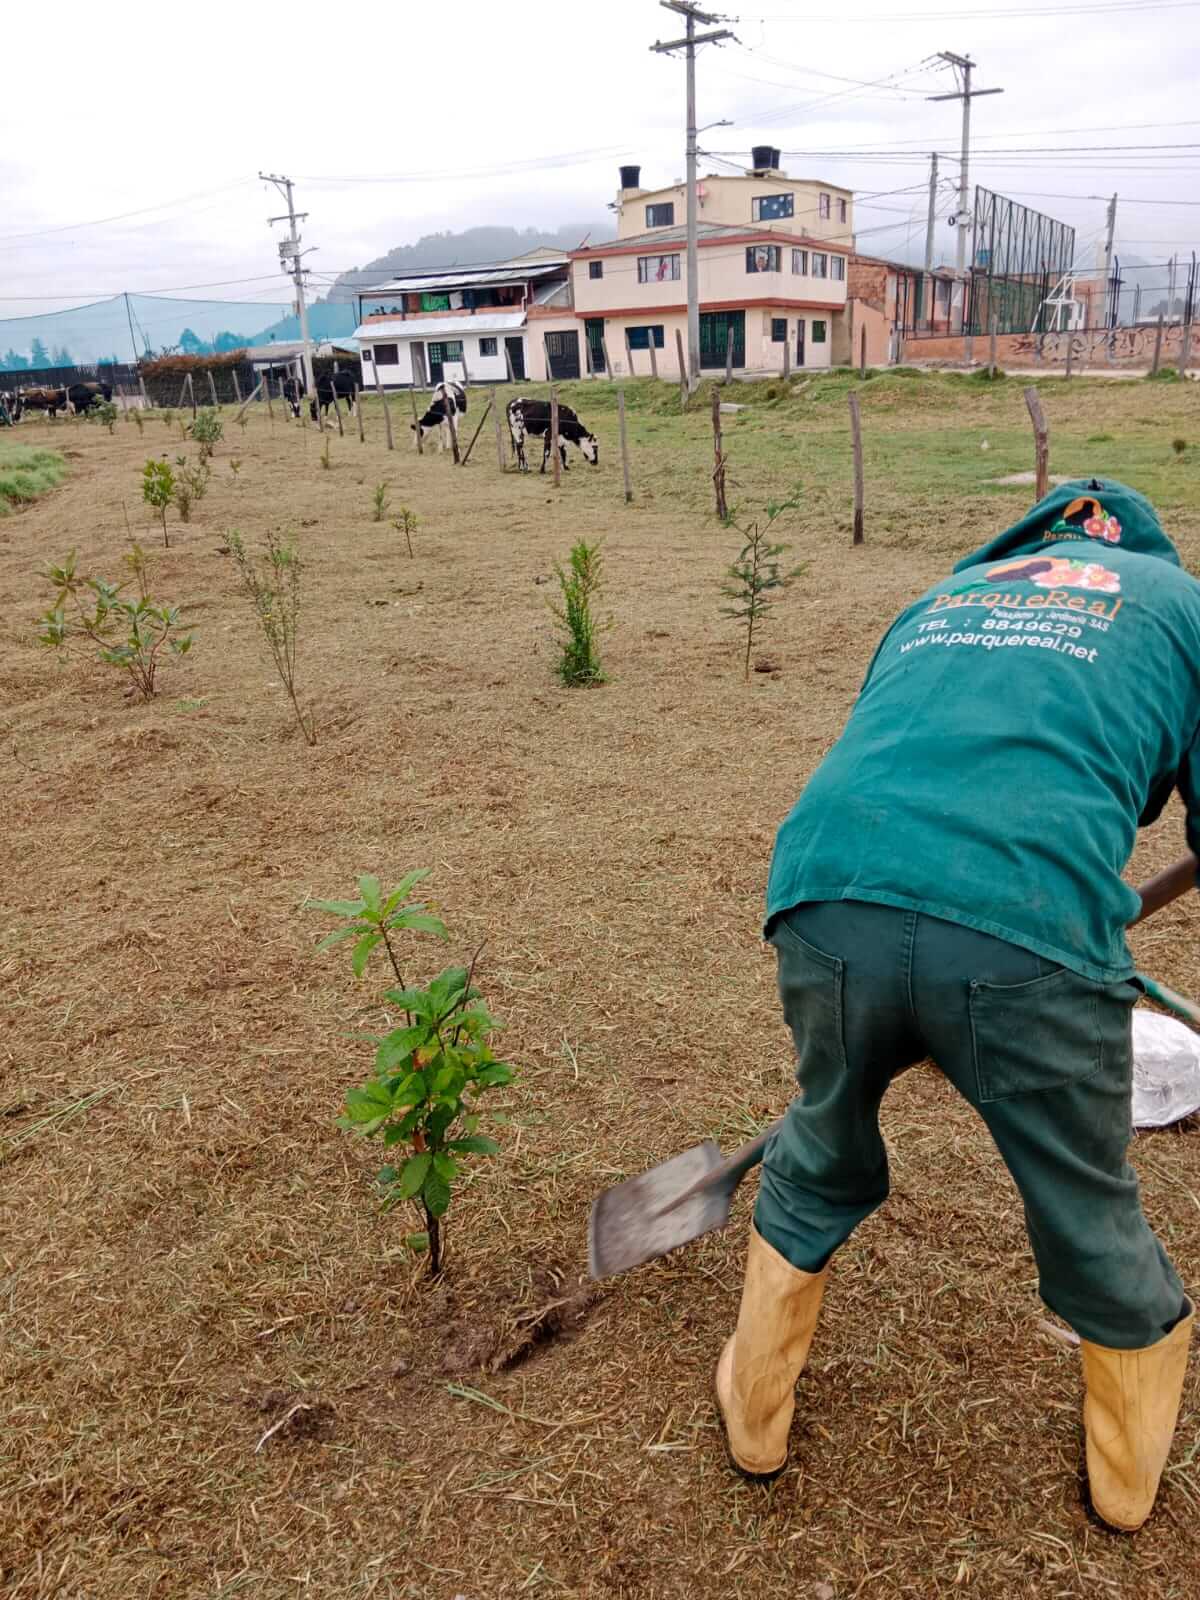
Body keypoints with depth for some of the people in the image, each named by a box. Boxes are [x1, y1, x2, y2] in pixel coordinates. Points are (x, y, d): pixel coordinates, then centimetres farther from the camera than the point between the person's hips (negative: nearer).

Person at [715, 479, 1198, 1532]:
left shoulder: (938, 598, 31)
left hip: (827, 898, 4)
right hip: (1028, 935, -3)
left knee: (819, 1163, 30)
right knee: (1091, 1215, 24)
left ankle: (756, 1415, 50)